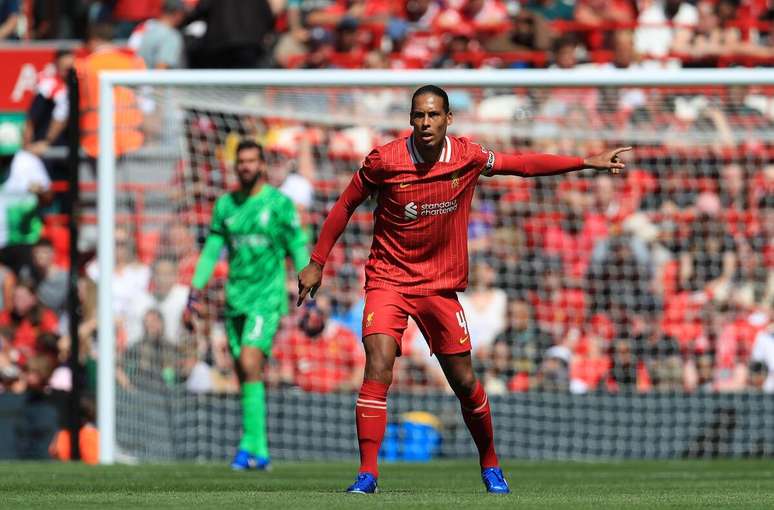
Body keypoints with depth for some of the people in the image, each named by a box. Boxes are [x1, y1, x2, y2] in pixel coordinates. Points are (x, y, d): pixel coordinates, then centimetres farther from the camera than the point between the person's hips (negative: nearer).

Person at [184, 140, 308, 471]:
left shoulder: (279, 203, -2)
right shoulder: (226, 205, 11)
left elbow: (298, 250, -1)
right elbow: (212, 250, 16)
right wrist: (195, 294, 11)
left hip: (267, 297, -5)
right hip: (235, 300, 5)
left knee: (249, 365, -20)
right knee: (245, 374, 4)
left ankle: (251, 445, -21)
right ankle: (260, 454, 10)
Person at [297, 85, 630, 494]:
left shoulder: (467, 157, -6)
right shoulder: (384, 160, -12)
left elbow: (523, 164, 8)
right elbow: (345, 205, 1)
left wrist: (589, 162, 6)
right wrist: (317, 263, 2)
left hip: (442, 285, 2)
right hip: (388, 279, -2)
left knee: (464, 382, 7)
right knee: (378, 369, -21)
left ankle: (490, 465, 29)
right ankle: (367, 473, -18)